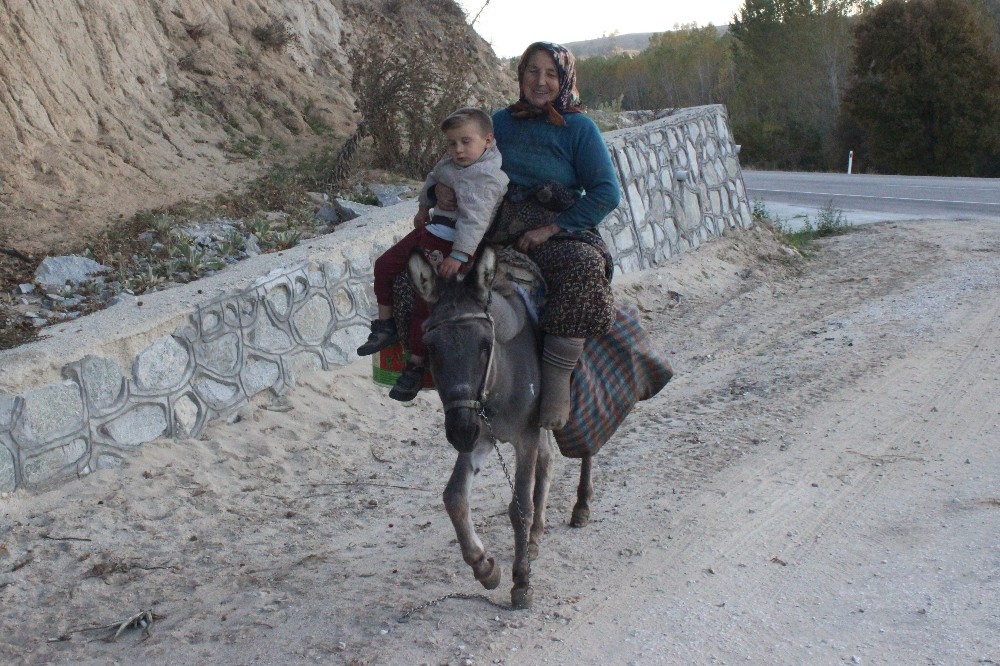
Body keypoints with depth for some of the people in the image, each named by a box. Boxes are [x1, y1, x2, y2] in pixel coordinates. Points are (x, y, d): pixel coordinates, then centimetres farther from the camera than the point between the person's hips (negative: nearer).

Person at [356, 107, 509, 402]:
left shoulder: (486, 179, -23)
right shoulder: (448, 163, 4)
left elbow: (474, 221, -30)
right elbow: (431, 182, 27)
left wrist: (459, 256, -34)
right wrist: (424, 208, 34)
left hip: (453, 245, -9)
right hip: (431, 231, 10)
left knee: (426, 303, -12)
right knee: (385, 265, 14)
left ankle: (415, 364, 1)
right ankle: (385, 326, 25)